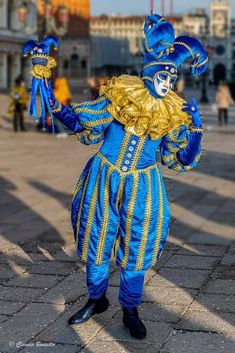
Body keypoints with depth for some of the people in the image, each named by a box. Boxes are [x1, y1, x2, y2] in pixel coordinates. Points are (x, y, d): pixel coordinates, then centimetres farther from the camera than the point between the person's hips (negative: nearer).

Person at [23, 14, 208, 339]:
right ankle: (96, 300, 34)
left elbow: (182, 161, 0)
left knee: (136, 250, 6)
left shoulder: (174, 112, -3)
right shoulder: (120, 94, -7)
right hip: (104, 179, 0)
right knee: (96, 243, 11)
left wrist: (195, 129, -13)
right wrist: (55, 106, -15)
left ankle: (130, 311, 26)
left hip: (142, 186, 0)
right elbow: (84, 125, -2)